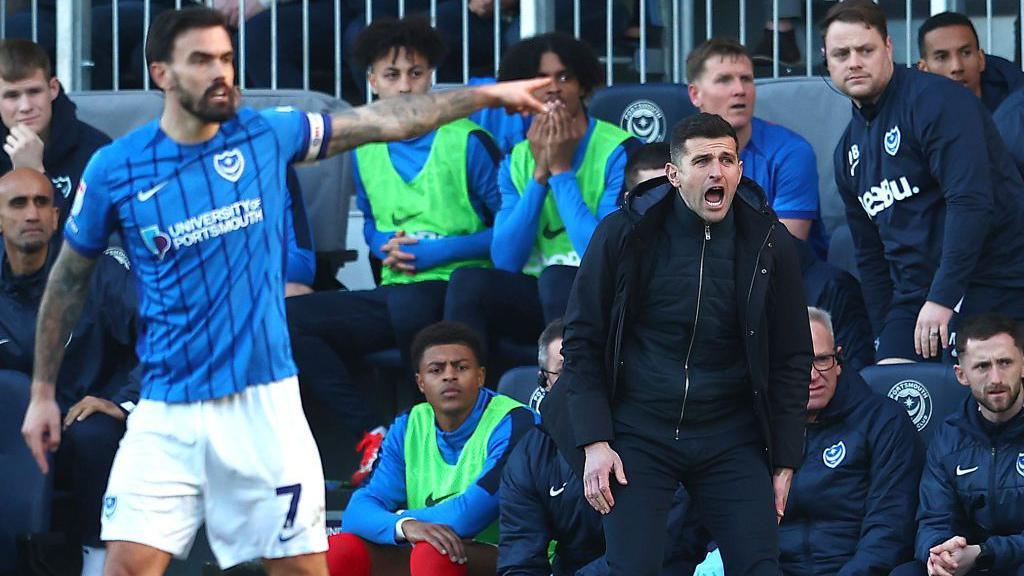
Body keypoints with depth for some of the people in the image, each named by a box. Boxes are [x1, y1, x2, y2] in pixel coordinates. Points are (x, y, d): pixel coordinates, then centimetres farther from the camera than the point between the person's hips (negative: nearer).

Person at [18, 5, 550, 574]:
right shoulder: (114, 169, -1)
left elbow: (385, 121, 9)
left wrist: (487, 94, 9)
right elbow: (69, 278, 11)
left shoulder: (265, 135, 2)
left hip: (263, 401, 1)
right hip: (167, 412, -1)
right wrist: (43, 391, 13)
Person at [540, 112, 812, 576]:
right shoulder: (623, 234, -4)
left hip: (731, 441, 2)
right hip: (638, 432, -2)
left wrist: (784, 462, 3)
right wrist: (593, 442, -8)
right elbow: (582, 343, 0)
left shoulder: (769, 245, 1)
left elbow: (790, 360, 7)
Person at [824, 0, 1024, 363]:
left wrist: (942, 299, -23)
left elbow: (972, 201, -20)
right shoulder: (849, 150, 16)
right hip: (913, 298, 7)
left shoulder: (934, 100, -10)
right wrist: (886, 339, 16)